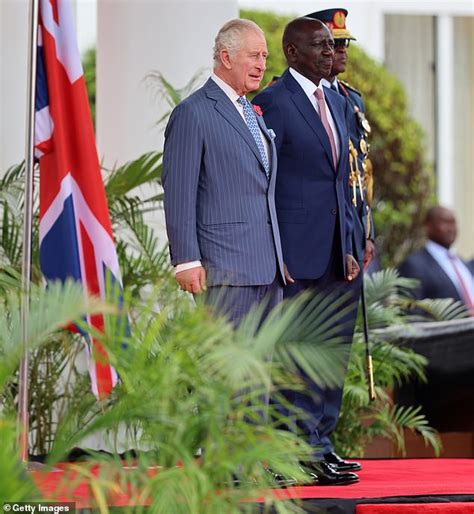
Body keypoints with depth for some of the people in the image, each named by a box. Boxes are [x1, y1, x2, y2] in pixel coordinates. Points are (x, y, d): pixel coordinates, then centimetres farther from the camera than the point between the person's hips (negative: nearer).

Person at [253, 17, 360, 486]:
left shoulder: (336, 103, 17)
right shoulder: (273, 102, -9)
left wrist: (349, 247, 14)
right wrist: (274, 255, -15)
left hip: (333, 250, 8)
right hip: (297, 251, -8)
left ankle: (320, 443, 22)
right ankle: (303, 454, 0)